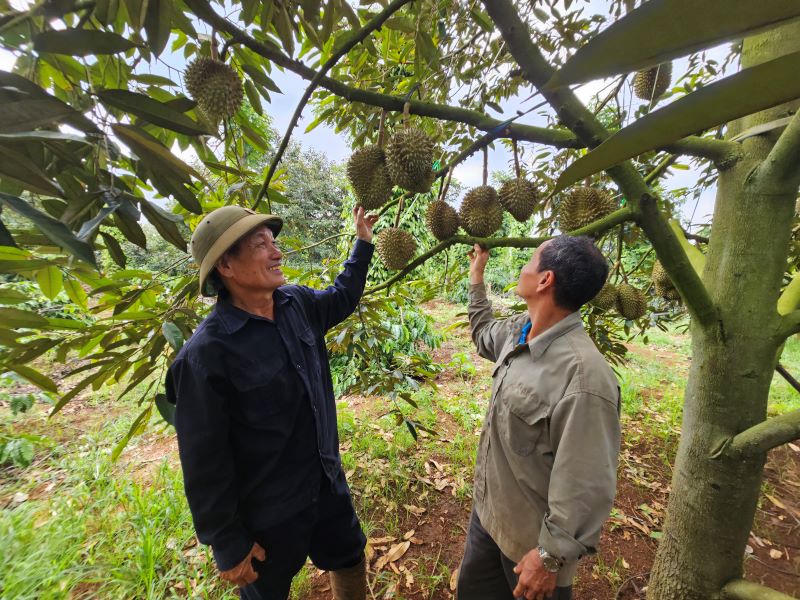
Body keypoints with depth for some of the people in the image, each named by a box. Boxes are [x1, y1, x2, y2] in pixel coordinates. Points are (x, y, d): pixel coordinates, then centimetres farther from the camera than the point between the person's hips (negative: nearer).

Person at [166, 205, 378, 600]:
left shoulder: (297, 303, -8)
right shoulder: (207, 354, -27)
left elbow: (341, 299, 15)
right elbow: (205, 462, -19)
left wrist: (363, 243, 13)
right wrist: (227, 543, -10)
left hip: (328, 482, 6)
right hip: (267, 516, -5)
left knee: (350, 561, 28)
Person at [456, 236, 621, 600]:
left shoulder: (585, 376, -34)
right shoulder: (520, 330, -7)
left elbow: (586, 486, -28)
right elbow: (484, 336, 17)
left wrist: (552, 556, -17)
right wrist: (476, 280, 20)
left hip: (531, 536, -7)